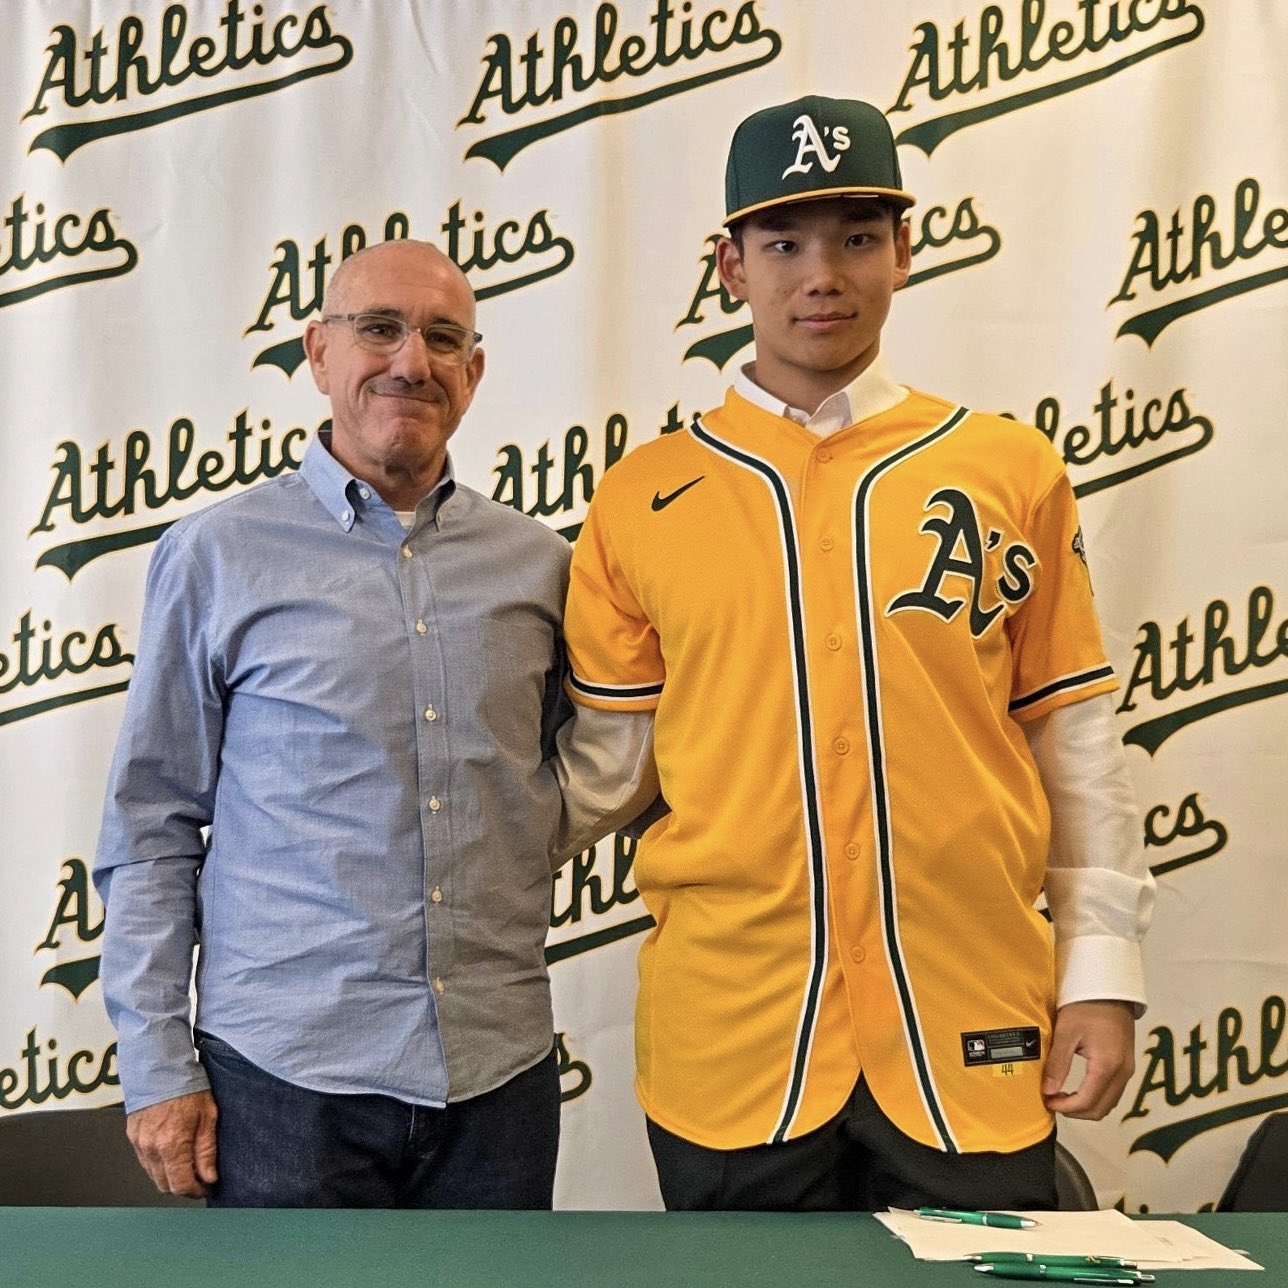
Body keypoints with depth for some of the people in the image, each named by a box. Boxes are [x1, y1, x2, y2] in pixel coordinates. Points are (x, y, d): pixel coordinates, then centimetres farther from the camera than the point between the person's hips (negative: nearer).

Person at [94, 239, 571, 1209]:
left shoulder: (536, 563, 7)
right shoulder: (218, 555, -1)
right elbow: (151, 827, 0)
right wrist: (157, 1065, -3)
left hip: (502, 1068, 3)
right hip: (284, 1068, -2)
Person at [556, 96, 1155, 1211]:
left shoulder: (1010, 470, 2)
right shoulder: (642, 499, 2)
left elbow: (1071, 734, 5)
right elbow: (608, 762, 5)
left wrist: (1103, 967, 3)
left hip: (974, 1038, 1)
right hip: (729, 1036, 0)